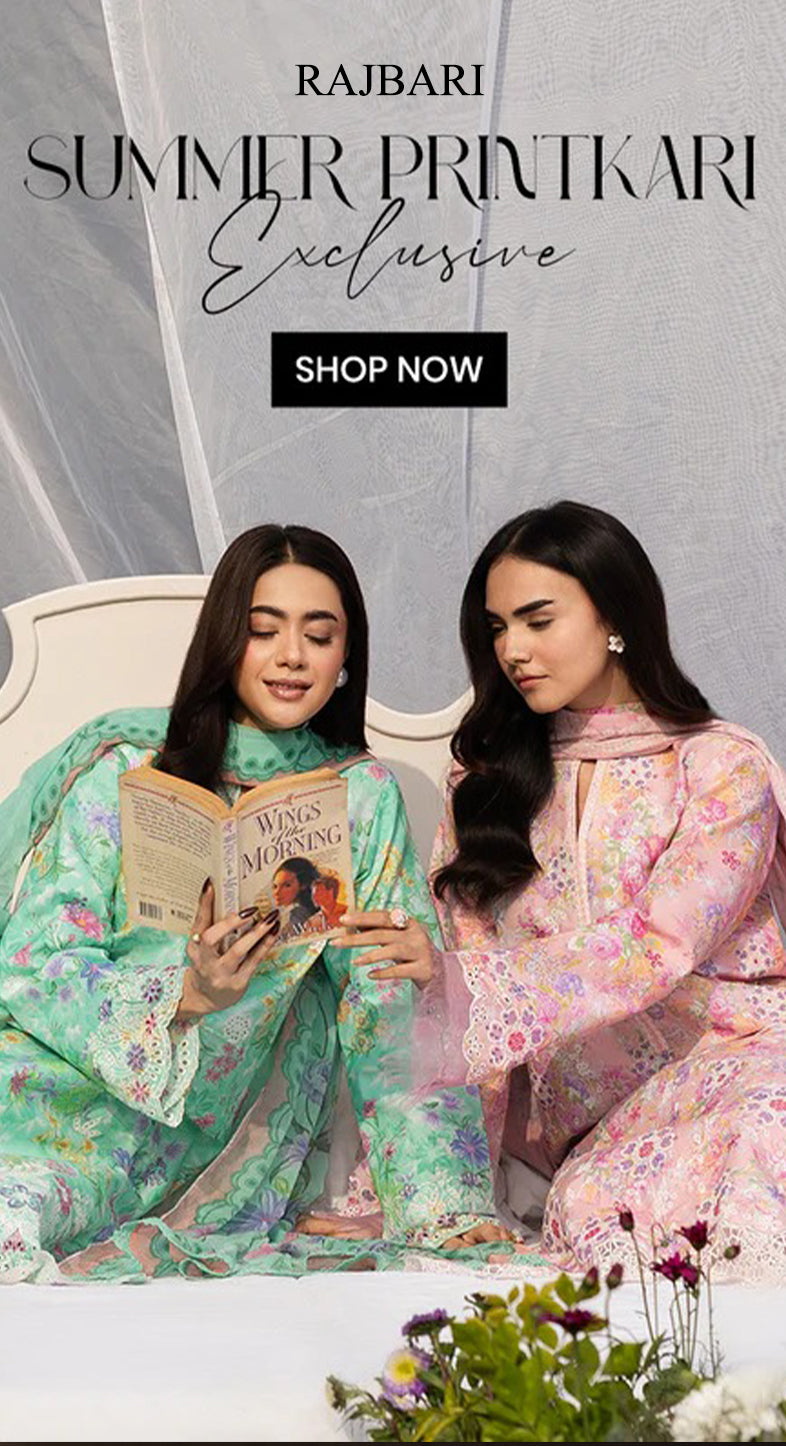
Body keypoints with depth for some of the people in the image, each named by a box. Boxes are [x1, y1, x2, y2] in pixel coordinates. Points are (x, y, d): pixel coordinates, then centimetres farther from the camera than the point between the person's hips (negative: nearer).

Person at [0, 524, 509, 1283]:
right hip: (75, 1091, -5)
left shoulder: (363, 797, 4)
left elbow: (395, 1012, 2)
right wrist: (187, 993, -26)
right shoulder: (126, 768, -5)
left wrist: (447, 1200, -7)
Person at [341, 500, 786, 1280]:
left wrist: (466, 986, -31)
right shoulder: (492, 776, 11)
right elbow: (466, 951, 4)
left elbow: (655, 949, -17)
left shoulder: (722, 768, -3)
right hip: (573, 1110, 4)